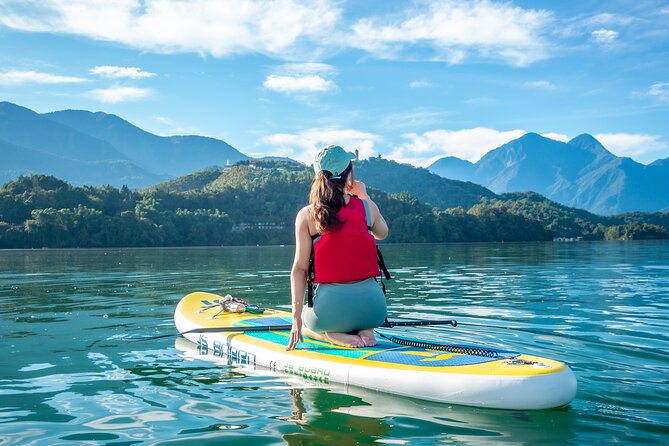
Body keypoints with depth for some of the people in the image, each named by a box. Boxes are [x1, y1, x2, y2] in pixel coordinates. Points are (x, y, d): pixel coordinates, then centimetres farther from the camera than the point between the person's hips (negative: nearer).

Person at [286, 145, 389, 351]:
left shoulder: (306, 215, -3)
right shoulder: (367, 207, 0)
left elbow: (299, 269, -6)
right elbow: (382, 233, 23)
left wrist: (297, 315, -1)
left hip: (330, 307, -2)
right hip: (373, 306, 2)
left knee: (304, 324, 33)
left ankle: (334, 335, 0)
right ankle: (365, 331, 5)